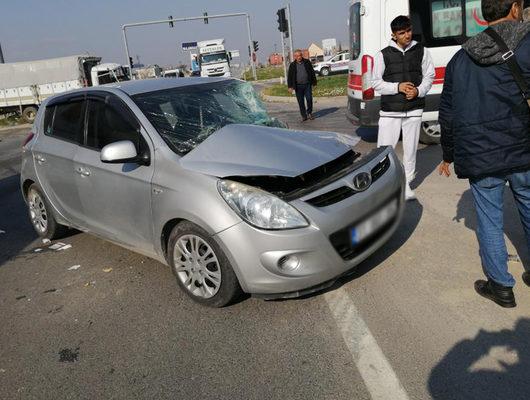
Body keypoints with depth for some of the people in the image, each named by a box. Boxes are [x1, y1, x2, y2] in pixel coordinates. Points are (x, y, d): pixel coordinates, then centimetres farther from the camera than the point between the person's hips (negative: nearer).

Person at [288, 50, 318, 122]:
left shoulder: (307, 62, 7)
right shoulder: (292, 65, 6)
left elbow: (312, 72, 12)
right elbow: (289, 76, 6)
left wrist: (314, 82, 10)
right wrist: (290, 86, -2)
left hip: (307, 85, 0)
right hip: (298, 86, 0)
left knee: (309, 99, -8)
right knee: (301, 102, 2)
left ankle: (309, 113, 12)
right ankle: (304, 116, 12)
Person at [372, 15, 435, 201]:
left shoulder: (422, 51, 6)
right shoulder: (383, 54, 0)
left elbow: (429, 76, 9)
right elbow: (376, 82, 1)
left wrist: (418, 91, -11)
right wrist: (397, 87, -13)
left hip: (414, 110, 2)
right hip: (390, 111, -2)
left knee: (410, 149, 9)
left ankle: (406, 184, 23)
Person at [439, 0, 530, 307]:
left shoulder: (461, 58, 7)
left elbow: (447, 114, 11)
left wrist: (448, 155, 21)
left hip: (479, 158, 2)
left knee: (489, 220, 10)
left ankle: (501, 286, 20)